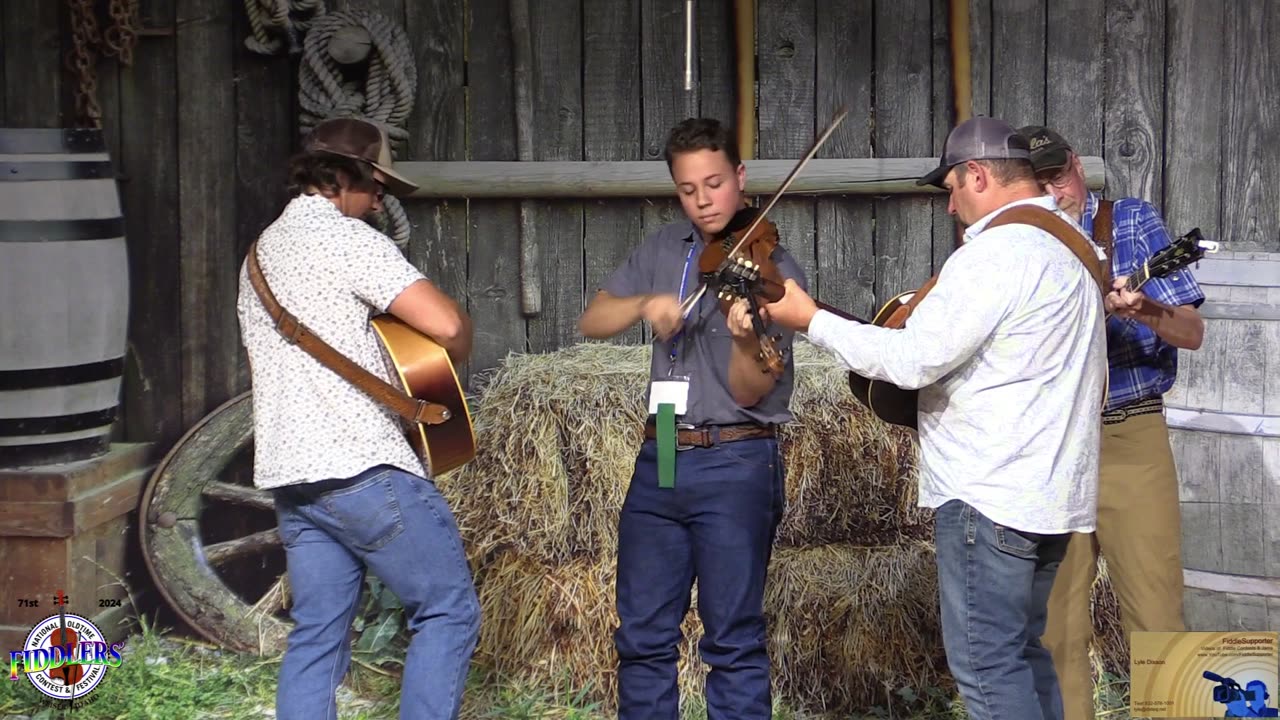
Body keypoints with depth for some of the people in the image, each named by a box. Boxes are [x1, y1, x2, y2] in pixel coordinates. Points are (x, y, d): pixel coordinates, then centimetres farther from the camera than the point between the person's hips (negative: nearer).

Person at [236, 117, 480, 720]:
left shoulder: (263, 249, 20)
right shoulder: (346, 238, -8)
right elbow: (445, 323, -17)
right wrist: (453, 354, 4)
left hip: (288, 473, 9)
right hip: (362, 467, -9)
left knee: (316, 635, 10)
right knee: (449, 611, 1)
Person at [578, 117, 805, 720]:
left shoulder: (772, 269, -7)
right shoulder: (665, 249, 10)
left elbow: (751, 392, -12)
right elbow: (592, 321, 4)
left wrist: (745, 340, -34)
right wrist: (644, 303, -15)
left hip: (736, 465, -5)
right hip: (660, 459, 5)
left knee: (733, 640, -1)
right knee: (643, 635, 11)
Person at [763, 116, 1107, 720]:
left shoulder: (996, 251, -17)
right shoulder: (1069, 245, 15)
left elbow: (915, 358, -20)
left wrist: (810, 320, -11)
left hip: (992, 497, -10)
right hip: (1052, 491, 10)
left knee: (986, 664, -5)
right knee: (1024, 651, 17)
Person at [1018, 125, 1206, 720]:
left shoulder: (1132, 222, 1)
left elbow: (1192, 333, -6)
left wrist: (1145, 310, -26)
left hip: (1130, 437, -3)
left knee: (1157, 622, -5)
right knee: (1055, 625, 5)